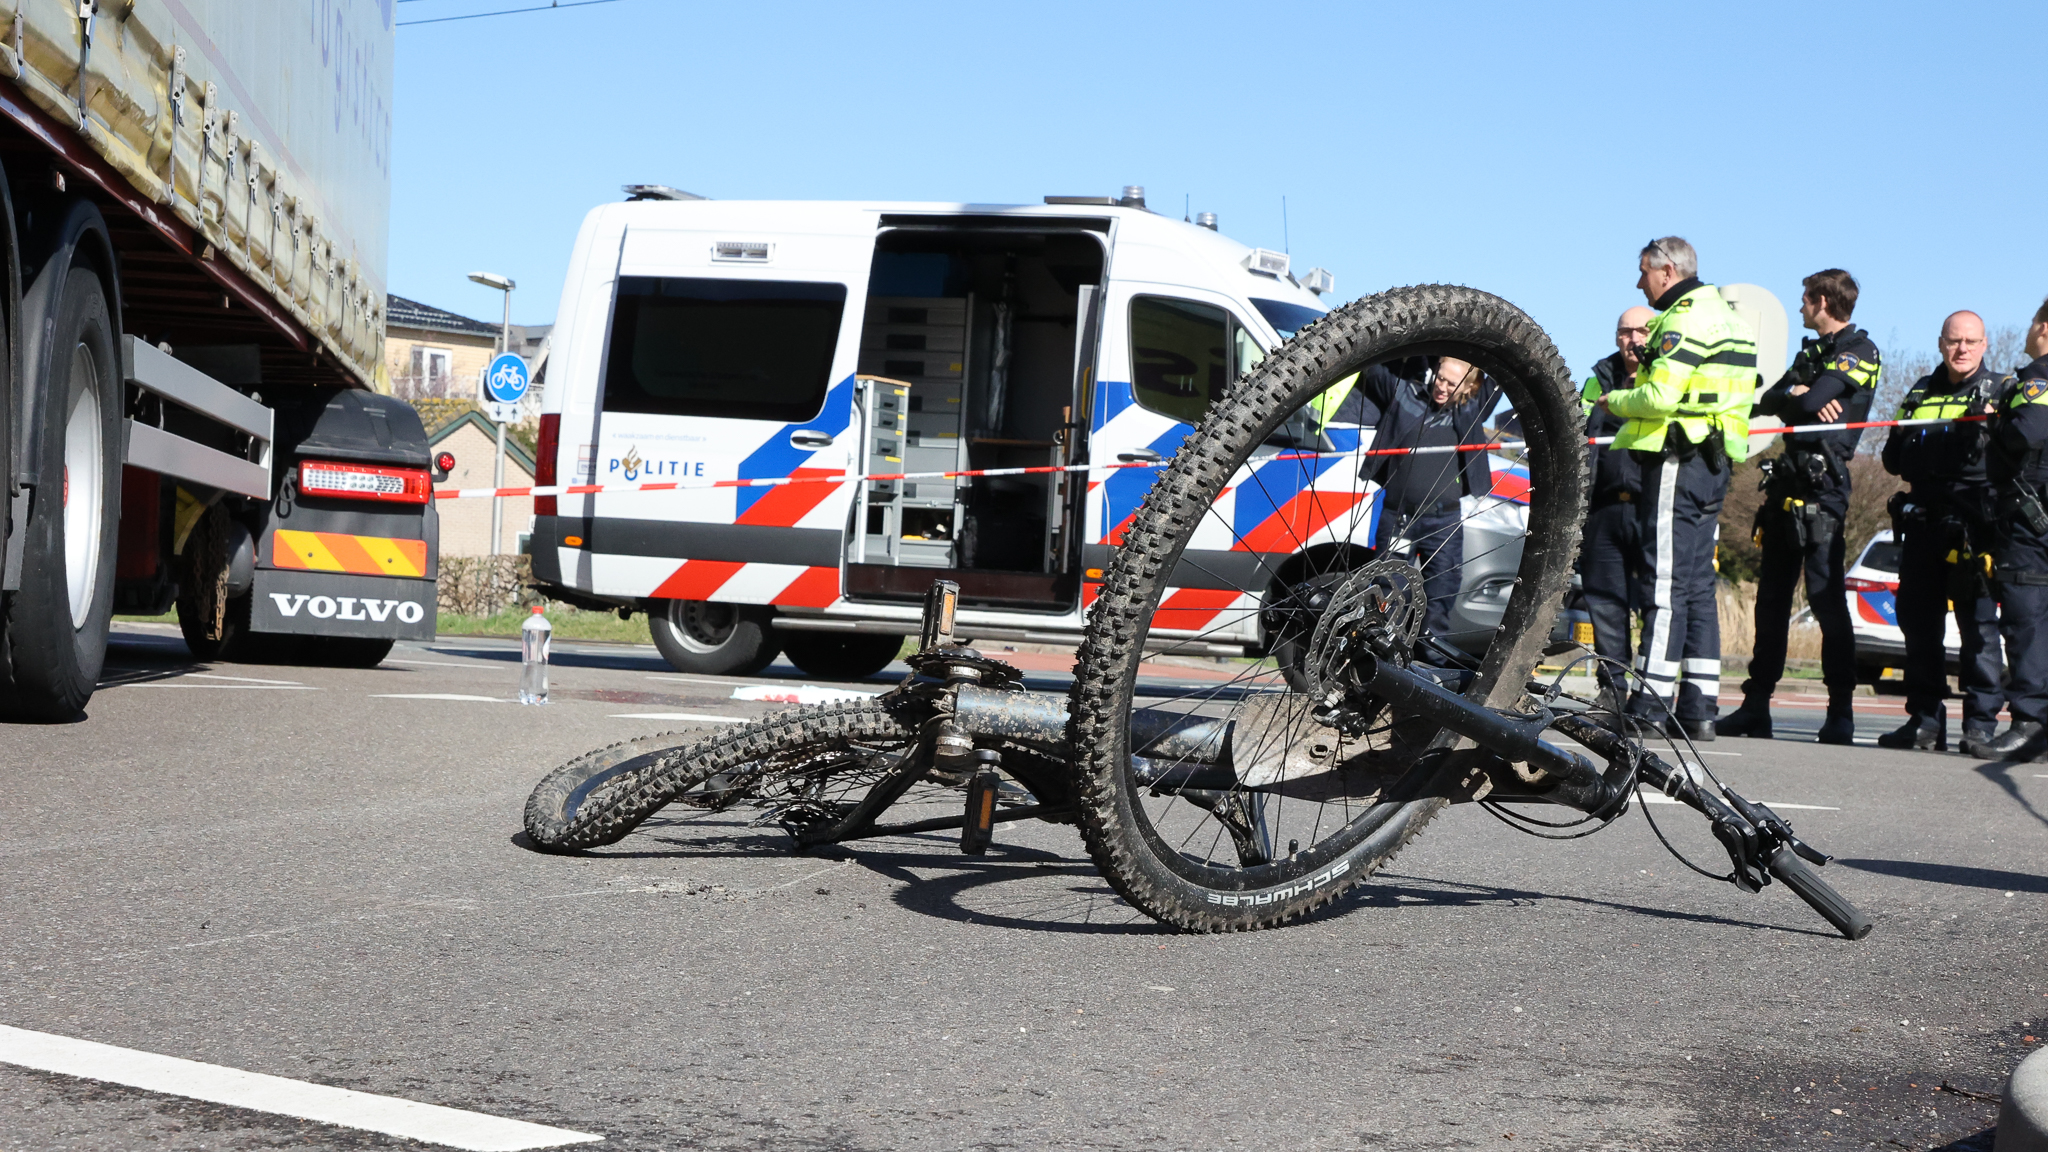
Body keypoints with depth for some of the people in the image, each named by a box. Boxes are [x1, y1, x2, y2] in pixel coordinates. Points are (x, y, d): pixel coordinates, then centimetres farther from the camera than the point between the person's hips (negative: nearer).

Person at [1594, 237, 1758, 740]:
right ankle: (1698, 706, 9)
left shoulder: (1685, 319, -12)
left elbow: (1660, 396, -21)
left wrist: (1617, 401, -2)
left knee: (1666, 580, -10)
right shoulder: (1725, 315, 20)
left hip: (1678, 459, -10)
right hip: (1713, 460, 10)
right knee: (1697, 582, 9)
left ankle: (1652, 701, -11)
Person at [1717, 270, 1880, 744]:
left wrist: (1803, 396, 3)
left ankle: (1840, 713, -7)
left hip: (1822, 484, -9)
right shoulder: (1812, 351, 22)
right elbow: (1768, 401, 8)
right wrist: (1800, 395, -11)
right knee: (1772, 598, 8)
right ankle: (1756, 706, 12)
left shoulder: (1859, 350, -4)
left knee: (1826, 596, -10)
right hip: (1787, 481, 9)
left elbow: (1813, 401, -18)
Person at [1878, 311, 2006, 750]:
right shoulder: (1922, 392, 19)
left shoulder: (2000, 391, 5)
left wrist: (1987, 426, -25)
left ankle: (1982, 722, -3)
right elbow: (1894, 459, 19)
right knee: (1918, 619, 5)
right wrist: (1902, 439, -2)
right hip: (1923, 517, 5)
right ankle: (1924, 719, 12)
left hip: (1974, 523, -5)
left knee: (1978, 623, -7)